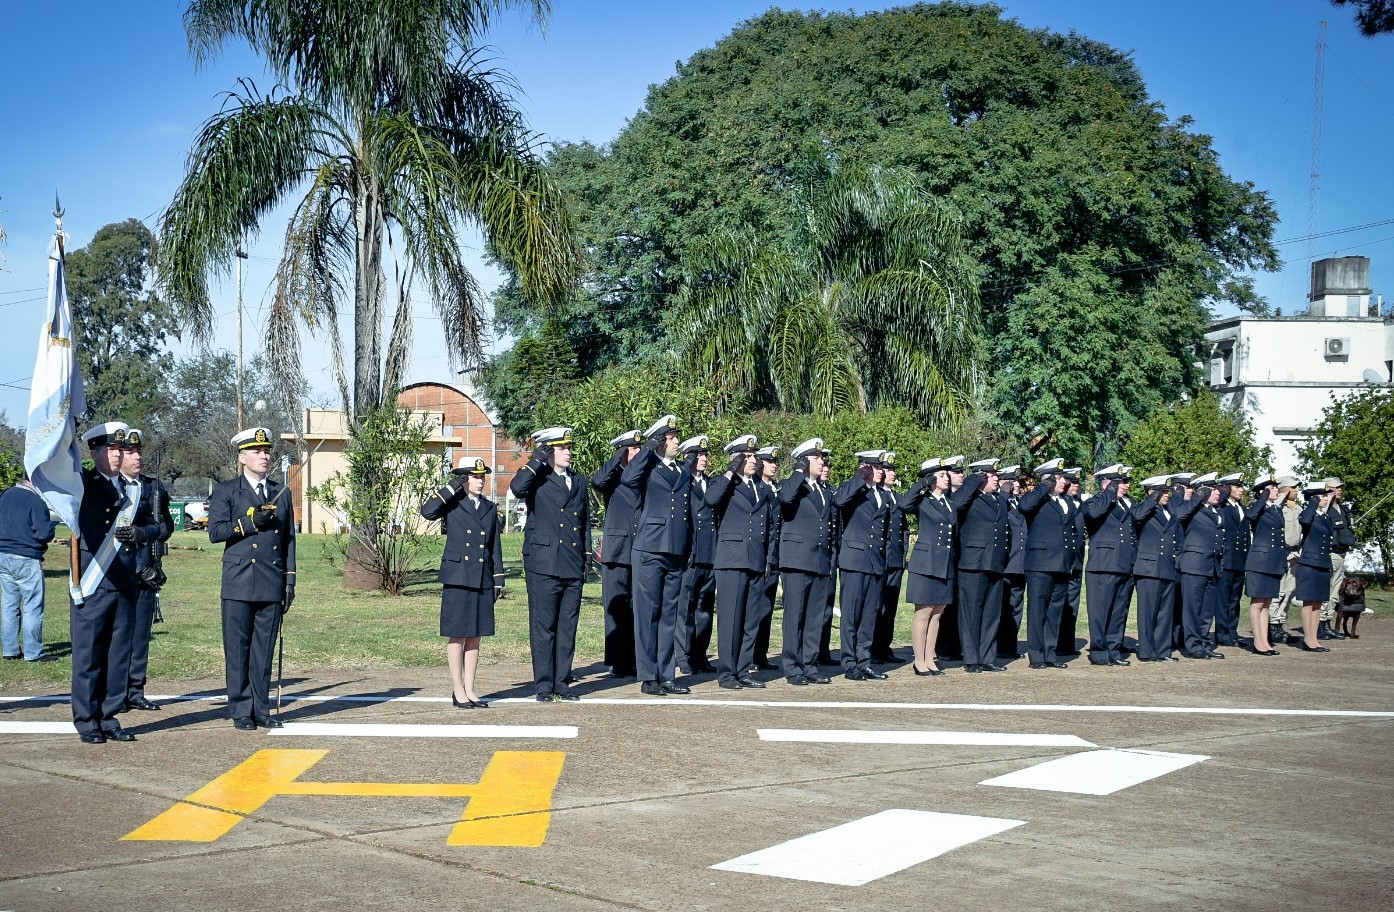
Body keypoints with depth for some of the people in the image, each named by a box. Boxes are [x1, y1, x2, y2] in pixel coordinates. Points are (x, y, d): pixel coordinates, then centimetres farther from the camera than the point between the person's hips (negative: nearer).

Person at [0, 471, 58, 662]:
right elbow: (44, 534, -17)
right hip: (26, 560, -7)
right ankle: (33, 652, 0)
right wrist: (53, 521, 0)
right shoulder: (36, 501, -14)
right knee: (33, 607, -1)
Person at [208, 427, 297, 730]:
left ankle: (261, 709, 12)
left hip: (272, 585, 3)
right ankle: (241, 712, 6)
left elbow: (289, 539, 14)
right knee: (238, 649, 0)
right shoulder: (226, 491, 3)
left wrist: (290, 580, 8)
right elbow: (215, 531, -7)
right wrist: (250, 523, -15)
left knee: (265, 649, 6)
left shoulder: (282, 493, 14)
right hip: (239, 583, -3)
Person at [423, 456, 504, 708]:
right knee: (457, 635, 0)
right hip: (457, 579, -5)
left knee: (475, 636, 8)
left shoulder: (489, 508, 13)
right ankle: (458, 690, 7)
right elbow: (427, 511, -22)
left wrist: (498, 579, 11)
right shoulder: (452, 504, -1)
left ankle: (470, 690, 15)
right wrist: (451, 488, -16)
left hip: (482, 580, 5)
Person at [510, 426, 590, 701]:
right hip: (543, 565, -5)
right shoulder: (537, 480, 0)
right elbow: (516, 488, -24)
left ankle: (562, 683, 16)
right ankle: (543, 686, 5)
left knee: (567, 627, 8)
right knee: (543, 627, -1)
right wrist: (537, 461, -16)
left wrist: (586, 557, 17)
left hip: (573, 567, 5)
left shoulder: (579, 481, 17)